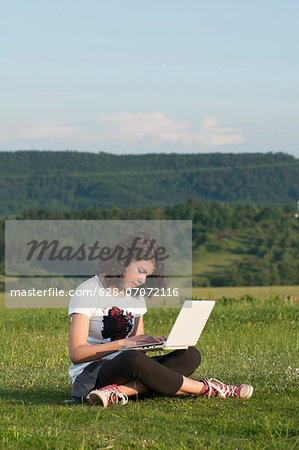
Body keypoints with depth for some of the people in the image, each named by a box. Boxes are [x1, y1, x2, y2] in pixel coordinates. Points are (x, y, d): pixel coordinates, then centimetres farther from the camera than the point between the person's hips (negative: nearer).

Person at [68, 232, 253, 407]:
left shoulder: (136, 296, 14)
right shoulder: (87, 293, -9)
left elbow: (138, 347, 14)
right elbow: (76, 354, -16)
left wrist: (151, 343, -10)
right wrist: (124, 343, -24)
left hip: (125, 370, 8)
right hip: (90, 374, -7)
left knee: (190, 355, -15)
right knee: (133, 359, -41)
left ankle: (119, 391, -36)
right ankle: (205, 389, -23)